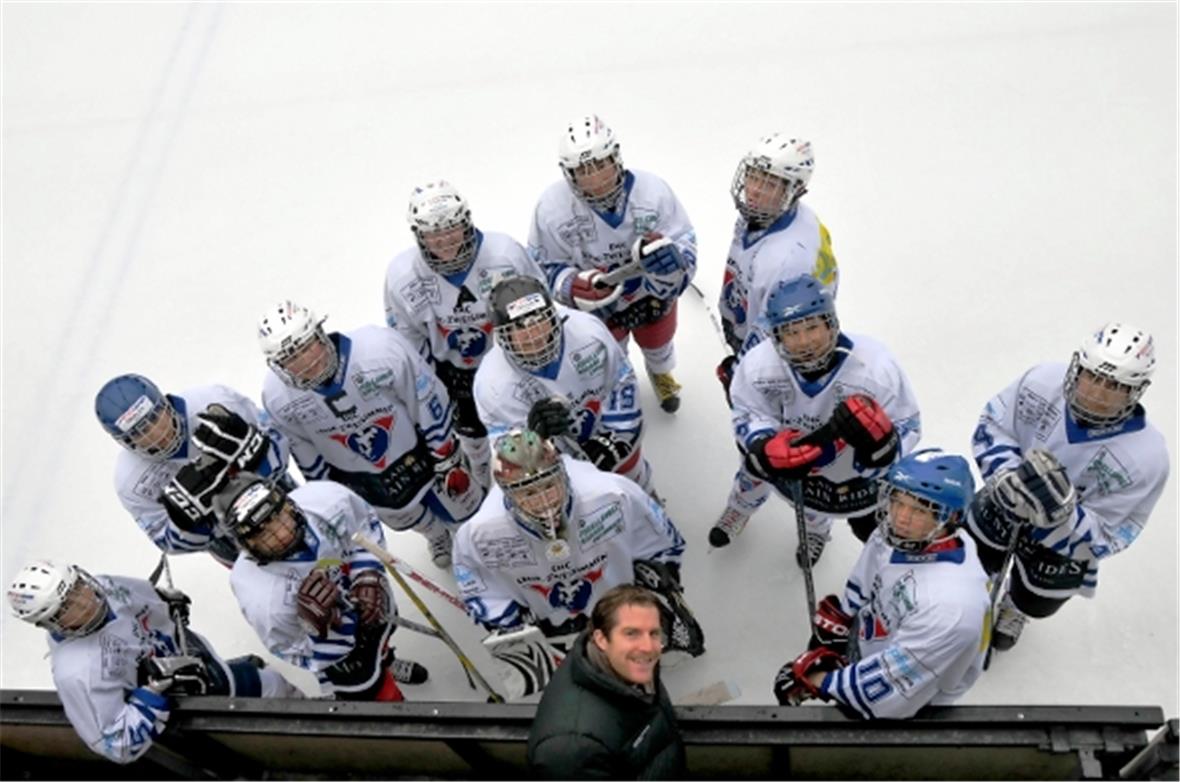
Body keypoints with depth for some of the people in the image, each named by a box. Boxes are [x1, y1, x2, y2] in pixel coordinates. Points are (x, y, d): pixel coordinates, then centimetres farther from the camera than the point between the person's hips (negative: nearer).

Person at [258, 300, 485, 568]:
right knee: (408, 519, 23)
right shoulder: (277, 397, -24)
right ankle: (437, 535, 61)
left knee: (464, 507, 15)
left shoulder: (379, 349, -36)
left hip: (418, 447, -2)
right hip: (358, 474, 3)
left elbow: (429, 401, -22)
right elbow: (304, 451, -4)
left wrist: (449, 460, -13)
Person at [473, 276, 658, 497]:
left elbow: (621, 382, -14)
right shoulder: (494, 384, -36)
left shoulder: (587, 330, -32)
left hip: (606, 435, 3)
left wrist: (613, 439, -17)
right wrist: (535, 435, -53)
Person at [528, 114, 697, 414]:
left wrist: (670, 255, -46)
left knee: (657, 345, 33)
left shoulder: (652, 190, -31)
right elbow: (544, 265, -15)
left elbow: (685, 242, -22)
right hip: (596, 302, -1)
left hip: (655, 292, 1)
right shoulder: (552, 206, -29)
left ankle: (660, 374, 71)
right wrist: (572, 286, -36)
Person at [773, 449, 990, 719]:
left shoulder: (951, 602, -38)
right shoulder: (895, 535, -18)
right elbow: (856, 598, 1)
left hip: (897, 705, -6)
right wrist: (822, 647, 2)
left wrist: (819, 682, -21)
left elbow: (890, 685, -30)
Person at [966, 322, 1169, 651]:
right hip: (1003, 506, 2)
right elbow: (992, 425, -13)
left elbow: (1101, 538, -27)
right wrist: (1008, 474, -31)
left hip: (1066, 542, -1)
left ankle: (1013, 609, 59)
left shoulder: (1146, 457, -34)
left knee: (1034, 604, 22)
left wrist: (1059, 511, -46)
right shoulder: (1043, 380, -29)